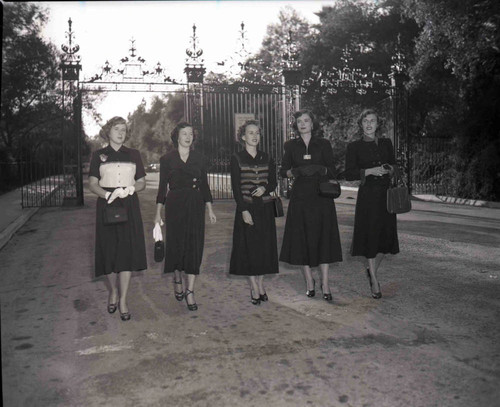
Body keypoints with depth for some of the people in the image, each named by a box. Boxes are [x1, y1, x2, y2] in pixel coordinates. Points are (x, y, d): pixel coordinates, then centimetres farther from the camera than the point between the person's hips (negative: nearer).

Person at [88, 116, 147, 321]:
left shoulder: (133, 154, 10)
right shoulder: (99, 155, 6)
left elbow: (142, 182, 11)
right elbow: (92, 184, 2)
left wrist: (130, 189, -10)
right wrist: (108, 194, -16)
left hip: (129, 206, 1)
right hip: (107, 206, 0)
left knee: (127, 251, -4)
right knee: (109, 250, 4)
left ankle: (123, 300, 3)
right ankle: (113, 290, 27)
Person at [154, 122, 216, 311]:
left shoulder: (199, 158, 8)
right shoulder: (167, 159, 3)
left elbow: (204, 185, 10)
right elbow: (163, 186, 4)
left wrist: (210, 209, 5)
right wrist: (158, 212, 0)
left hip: (195, 205, 1)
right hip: (175, 205, -1)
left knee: (194, 245, -3)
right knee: (176, 243, 4)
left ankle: (190, 291, 2)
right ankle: (178, 279, 32)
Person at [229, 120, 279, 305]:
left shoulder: (266, 158, 9)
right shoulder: (237, 159, -2)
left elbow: (273, 182, 12)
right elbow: (236, 187, -7)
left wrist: (264, 188, -10)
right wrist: (243, 210, -15)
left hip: (265, 208, 3)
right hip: (246, 207, -3)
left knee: (264, 246, 7)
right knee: (248, 247, 0)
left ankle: (260, 284, 22)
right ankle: (255, 288, 12)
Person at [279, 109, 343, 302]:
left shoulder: (323, 144, 6)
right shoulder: (291, 145, 9)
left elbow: (332, 171, 2)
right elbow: (283, 170, 4)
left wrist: (320, 169, -18)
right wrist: (296, 171, -17)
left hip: (321, 196, -1)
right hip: (300, 197, 1)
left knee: (323, 238, -3)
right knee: (303, 239, 0)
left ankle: (325, 284, 4)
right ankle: (309, 281, 13)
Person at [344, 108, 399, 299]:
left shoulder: (386, 143, 11)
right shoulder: (354, 146, 0)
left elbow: (394, 165, 19)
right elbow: (348, 174, -4)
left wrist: (391, 169, -4)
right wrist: (369, 171, -16)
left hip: (385, 194, 4)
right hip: (367, 195, -4)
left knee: (385, 235, 6)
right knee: (370, 236, -4)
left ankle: (371, 270, 30)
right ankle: (374, 281, 7)